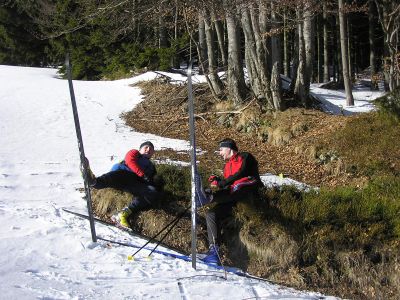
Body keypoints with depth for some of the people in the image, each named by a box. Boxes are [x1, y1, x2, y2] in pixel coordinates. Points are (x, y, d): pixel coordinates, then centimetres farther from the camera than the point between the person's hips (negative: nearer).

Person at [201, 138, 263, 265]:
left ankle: (212, 197, -34)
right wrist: (217, 181, 5)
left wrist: (221, 184, -15)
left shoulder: (245, 157, 7)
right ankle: (214, 249, -21)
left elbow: (241, 173, -11)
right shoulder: (227, 166, 29)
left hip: (248, 192, -6)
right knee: (211, 214, -14)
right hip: (233, 201, 6)